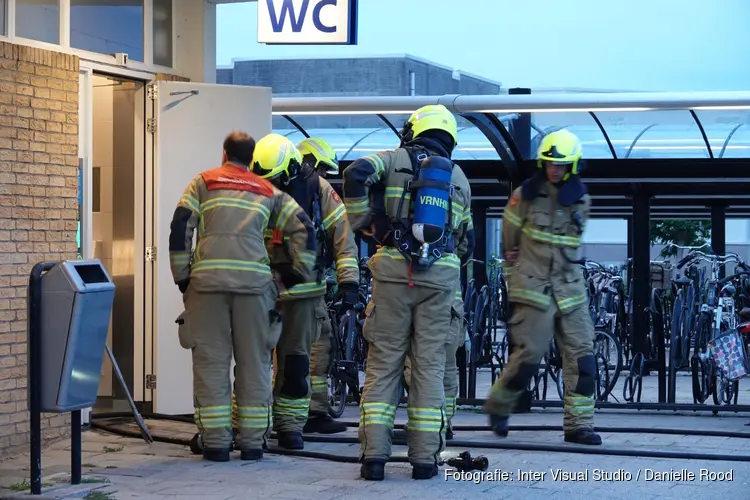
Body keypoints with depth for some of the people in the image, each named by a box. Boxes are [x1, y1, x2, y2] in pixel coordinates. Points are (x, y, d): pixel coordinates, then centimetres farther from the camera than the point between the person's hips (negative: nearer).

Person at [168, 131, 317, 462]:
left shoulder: (204, 182, 14)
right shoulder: (269, 192, 19)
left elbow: (180, 227, 3)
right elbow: (304, 228, 11)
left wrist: (181, 277, 9)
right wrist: (298, 272, 19)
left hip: (208, 279, -1)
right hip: (254, 280, 1)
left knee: (210, 360, 2)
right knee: (253, 361, 8)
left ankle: (215, 442, 0)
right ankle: (252, 441, 9)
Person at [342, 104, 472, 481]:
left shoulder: (395, 160, 6)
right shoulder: (459, 178, 17)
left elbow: (356, 174, -12)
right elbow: (461, 235, 17)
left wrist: (363, 221, -2)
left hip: (394, 270, -2)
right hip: (440, 277, 2)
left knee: (383, 364, 2)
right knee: (429, 365, 6)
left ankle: (374, 455, -3)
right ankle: (425, 458, 4)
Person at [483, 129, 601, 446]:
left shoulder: (581, 200, 7)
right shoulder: (526, 196, -4)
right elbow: (508, 239, 10)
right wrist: (514, 268, 21)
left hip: (570, 288, 4)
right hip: (533, 288, -4)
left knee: (581, 354, -2)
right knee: (530, 353, -8)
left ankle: (578, 425, 3)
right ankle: (498, 406, 16)